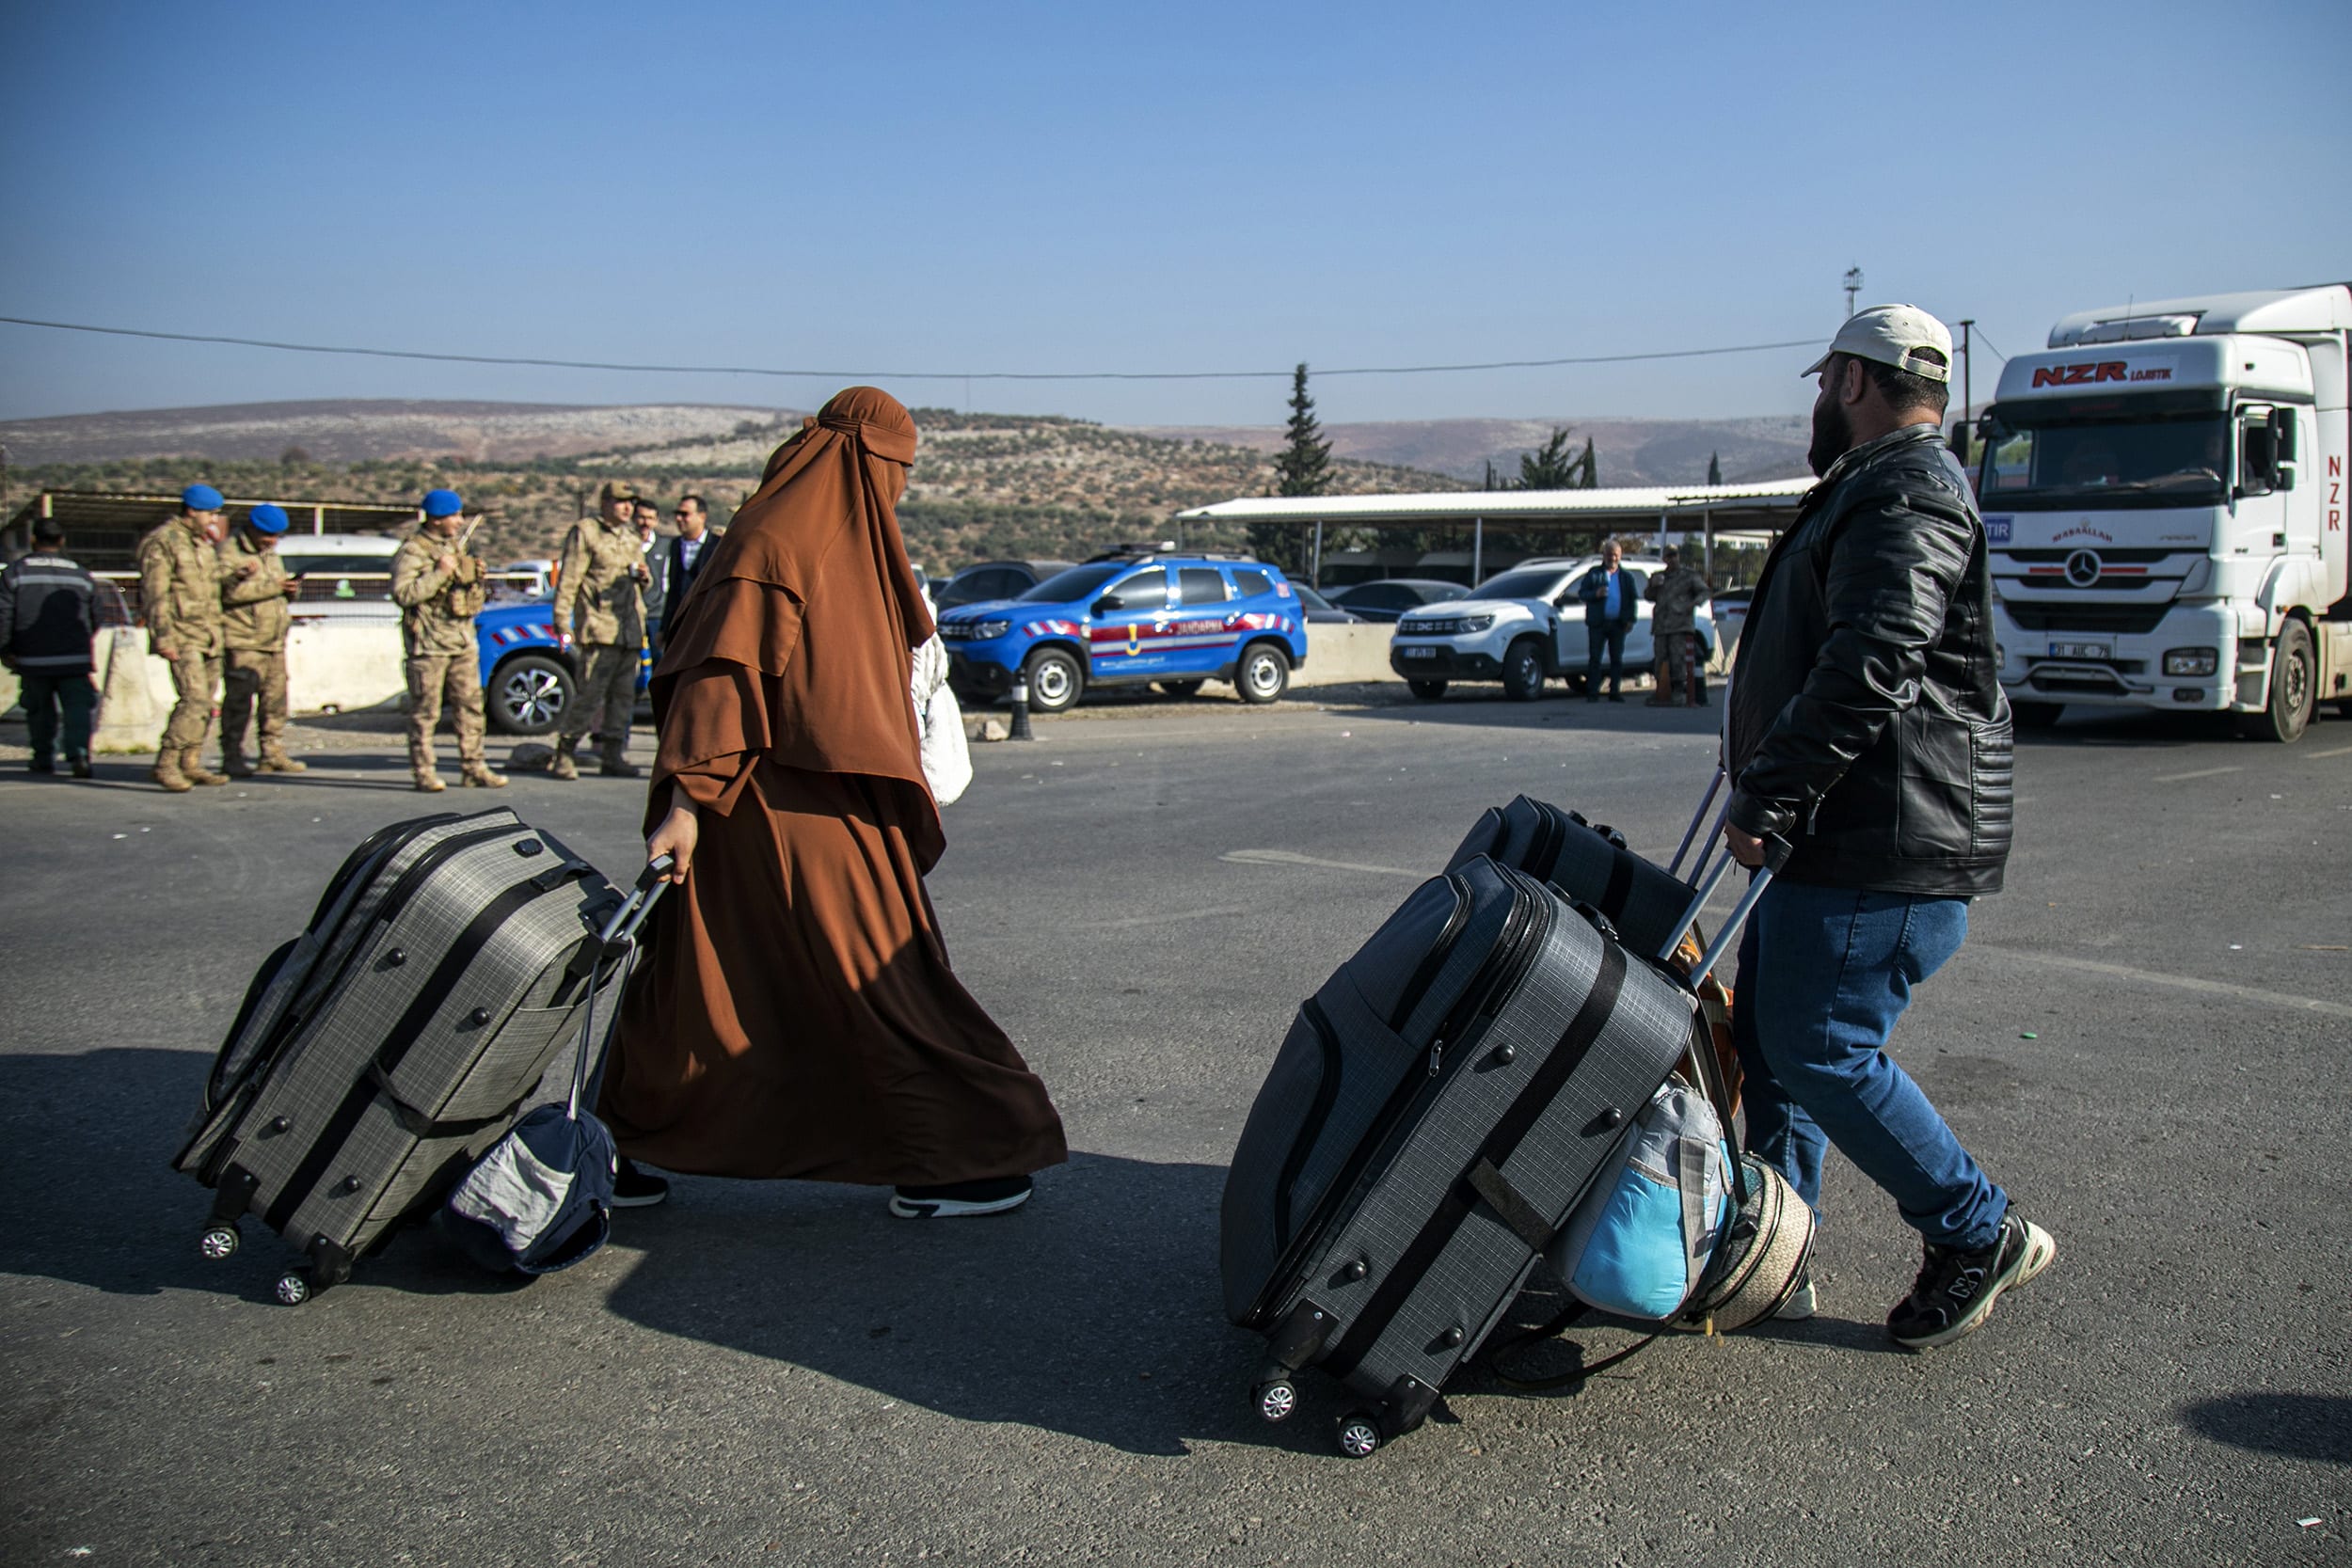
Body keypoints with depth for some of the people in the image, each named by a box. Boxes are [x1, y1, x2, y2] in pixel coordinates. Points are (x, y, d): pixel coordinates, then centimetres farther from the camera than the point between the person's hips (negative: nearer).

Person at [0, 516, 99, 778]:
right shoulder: (81, 575, 8)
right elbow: (95, 620, 14)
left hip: (33, 659, 0)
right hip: (75, 659, 0)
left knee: (40, 710, 14)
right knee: (77, 708, -3)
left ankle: (44, 758, 22)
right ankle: (78, 753, -22)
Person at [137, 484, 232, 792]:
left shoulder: (204, 543, 18)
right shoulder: (162, 542, -9)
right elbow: (155, 594, -14)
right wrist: (163, 638, -18)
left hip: (209, 636, 9)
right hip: (183, 636, -9)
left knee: (204, 704, 9)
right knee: (195, 700, -17)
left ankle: (191, 764, 16)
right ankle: (165, 764, -12)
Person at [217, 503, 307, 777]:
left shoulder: (270, 554, 21)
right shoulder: (229, 552, -7)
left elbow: (279, 589, 30)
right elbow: (231, 591, -22)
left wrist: (290, 589, 6)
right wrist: (273, 586, -21)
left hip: (274, 641, 8)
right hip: (242, 643, -8)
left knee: (276, 699, 10)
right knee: (239, 699, -8)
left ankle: (274, 754, 17)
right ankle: (232, 757, -3)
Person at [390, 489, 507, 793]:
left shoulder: (455, 546, 15)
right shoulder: (412, 551, -10)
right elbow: (403, 594, -22)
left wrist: (477, 590, 17)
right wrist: (440, 573, -22)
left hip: (463, 639, 8)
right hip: (429, 642, -8)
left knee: (471, 705, 7)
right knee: (425, 710, -1)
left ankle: (473, 767, 13)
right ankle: (423, 772, 4)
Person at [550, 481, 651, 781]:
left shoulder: (632, 538, 21)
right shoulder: (585, 532, 0)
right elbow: (568, 579, -6)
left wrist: (643, 575, 8)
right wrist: (562, 623, -14)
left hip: (630, 630, 7)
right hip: (599, 629, -7)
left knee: (624, 695, 7)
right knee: (591, 695, -10)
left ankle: (614, 756, 13)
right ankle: (563, 755, -3)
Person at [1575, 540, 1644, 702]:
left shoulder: (1627, 576, 13)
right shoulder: (1594, 574, 9)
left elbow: (1633, 599, 13)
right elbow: (1581, 593, 6)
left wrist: (1631, 619, 2)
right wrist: (1595, 594, -14)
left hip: (1618, 623, 2)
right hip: (1598, 623, -2)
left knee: (1617, 659, 4)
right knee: (1594, 659, -3)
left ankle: (1615, 692, 9)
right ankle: (1592, 693, -1)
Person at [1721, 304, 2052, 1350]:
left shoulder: (1907, 499, -15)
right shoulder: (1875, 491, 22)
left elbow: (1866, 672, -26)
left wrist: (1763, 796, -22)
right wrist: (1768, 793, 24)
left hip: (1886, 851, -11)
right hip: (1836, 838, 11)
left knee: (1821, 1051, -8)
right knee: (1766, 1036, 12)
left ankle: (1981, 1235, 8)